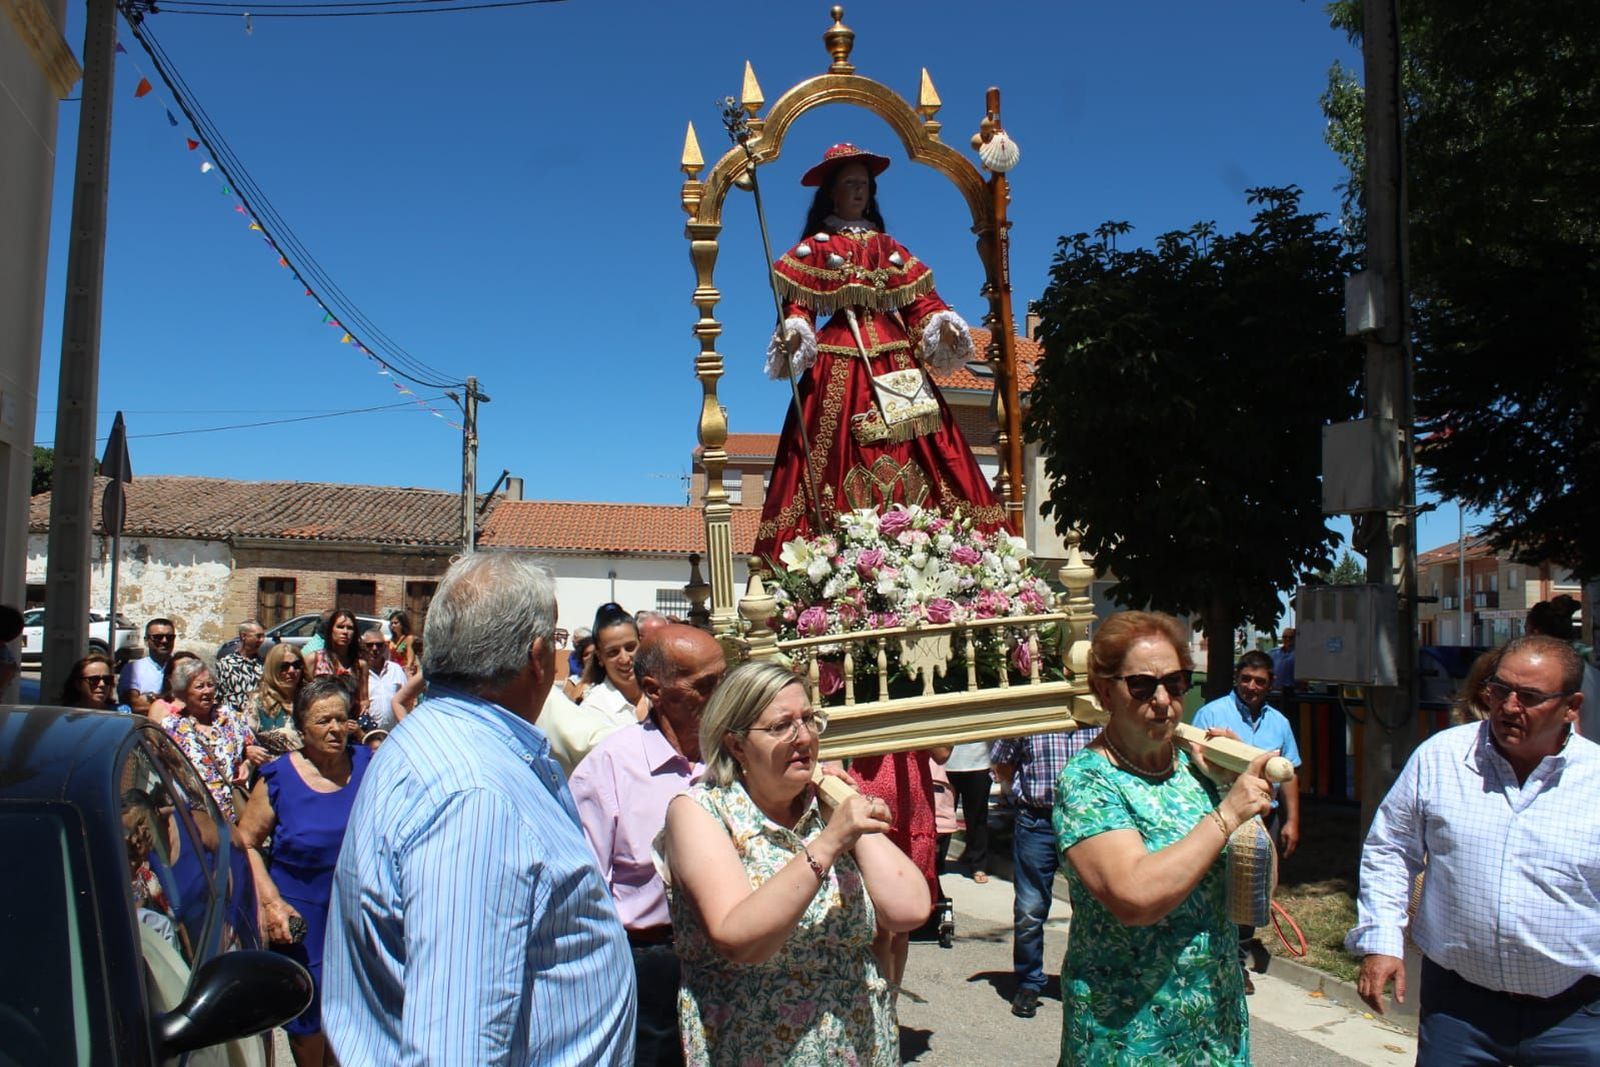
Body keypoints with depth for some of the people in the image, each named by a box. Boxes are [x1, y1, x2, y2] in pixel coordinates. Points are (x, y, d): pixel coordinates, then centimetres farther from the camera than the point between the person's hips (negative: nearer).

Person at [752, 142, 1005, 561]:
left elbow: (918, 299, 13)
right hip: (839, 362, -4)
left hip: (896, 360, 4)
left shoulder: (887, 246, 19)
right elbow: (797, 305, -1)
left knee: (913, 459, -3)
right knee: (843, 452, -10)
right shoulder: (814, 248, 8)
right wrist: (793, 332, -21)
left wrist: (943, 323, -4)